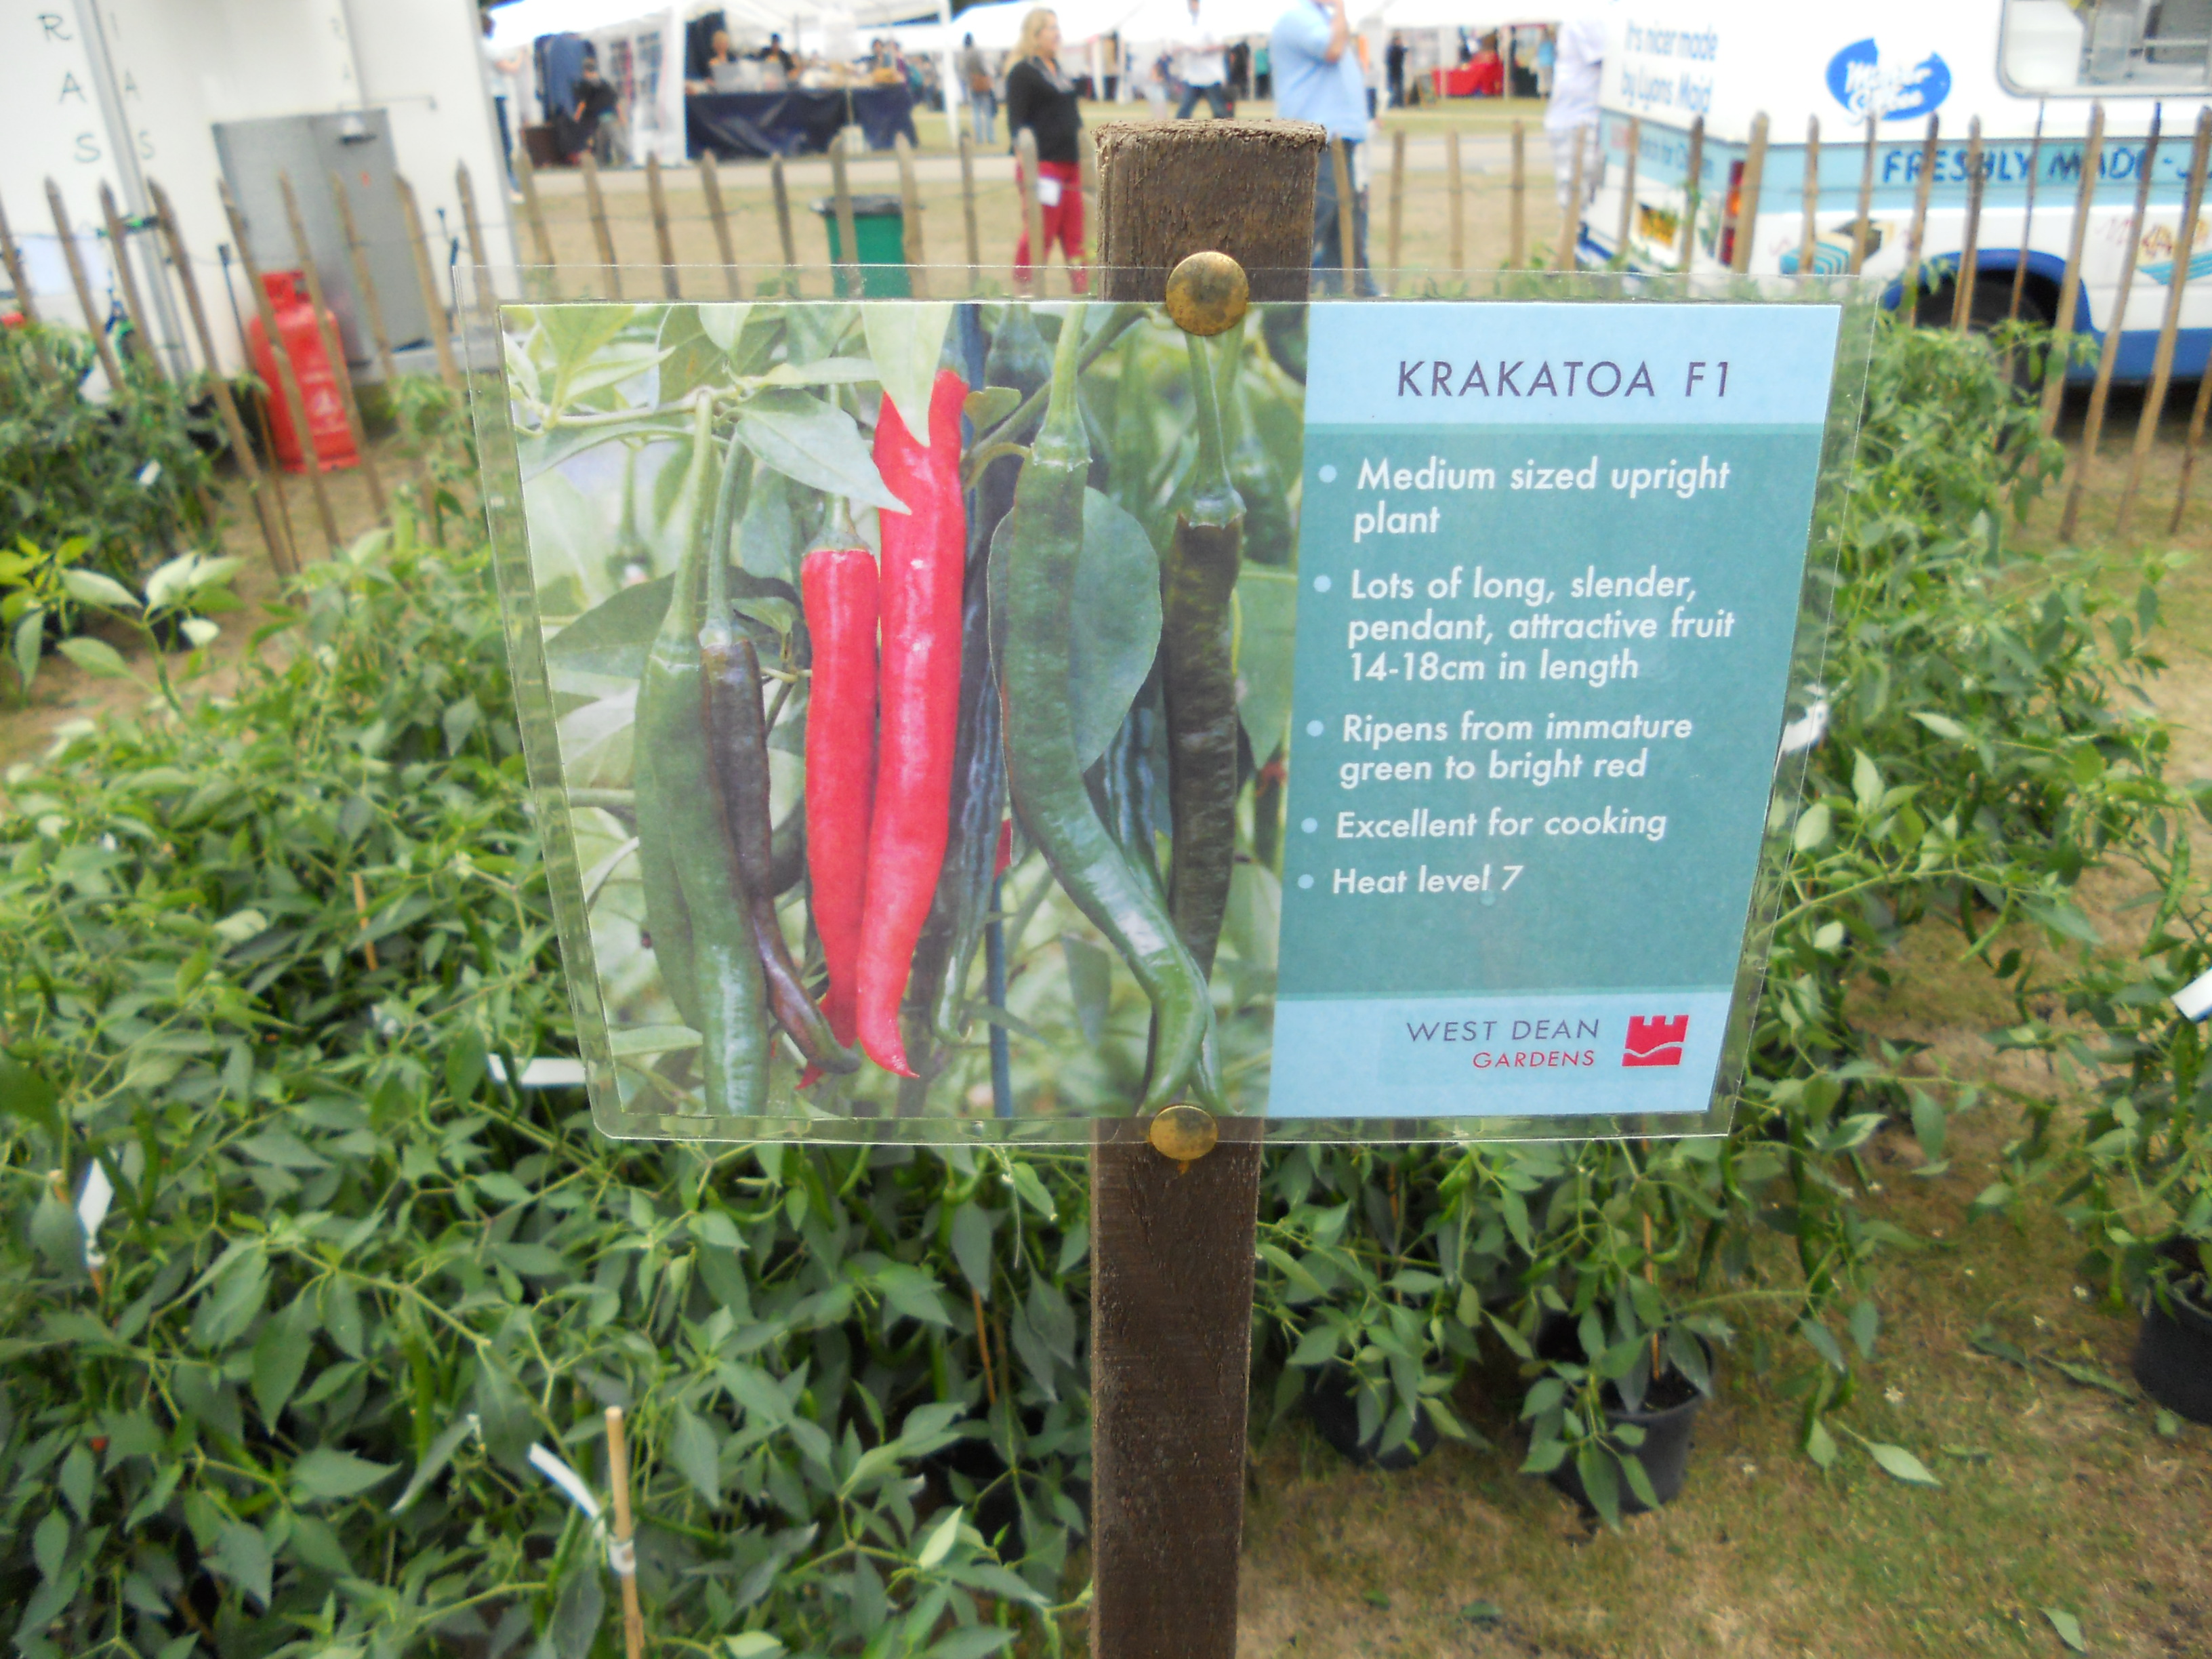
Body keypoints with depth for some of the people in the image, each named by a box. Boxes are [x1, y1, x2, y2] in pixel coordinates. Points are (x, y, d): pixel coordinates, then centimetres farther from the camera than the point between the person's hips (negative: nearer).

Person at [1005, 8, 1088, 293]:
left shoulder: (1056, 70, 18)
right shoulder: (1022, 73, -6)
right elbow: (1016, 123, -12)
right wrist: (1027, 168, -22)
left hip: (1069, 165, 8)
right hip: (1042, 166, -8)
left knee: (1074, 235, 8)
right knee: (1038, 236, -6)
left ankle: (1082, 292, 12)